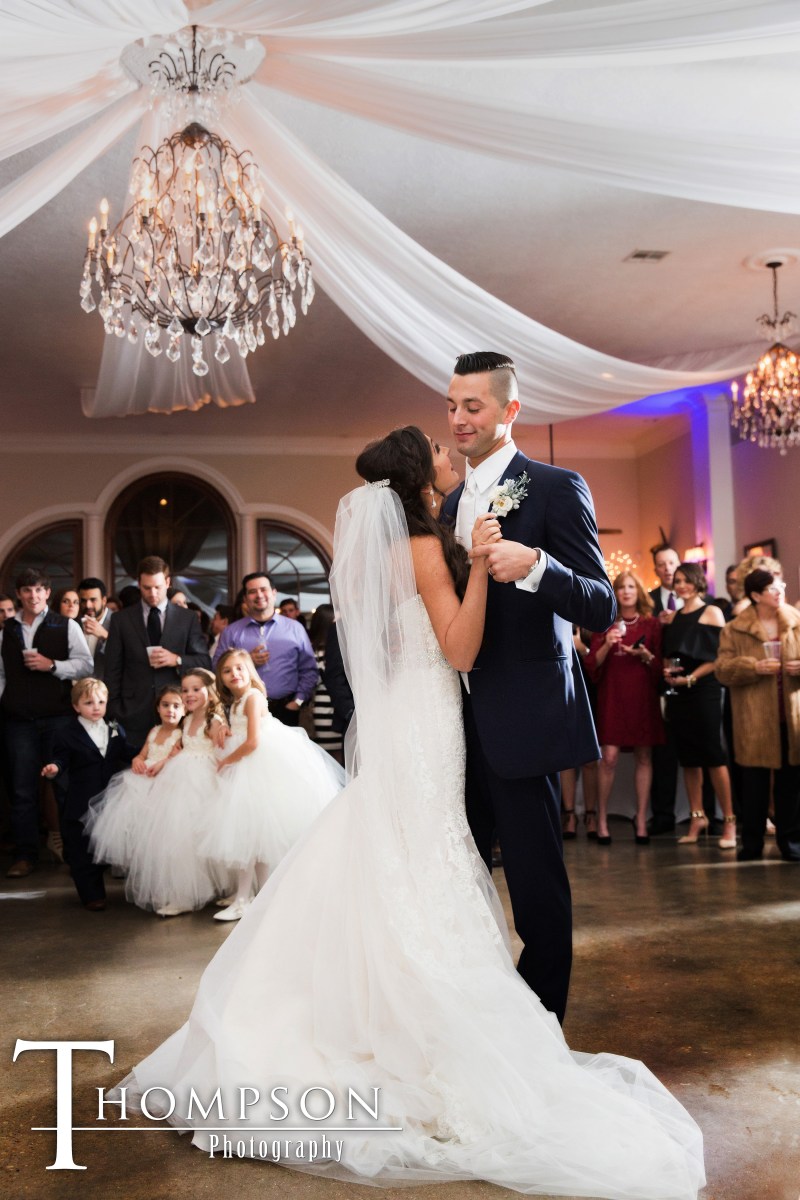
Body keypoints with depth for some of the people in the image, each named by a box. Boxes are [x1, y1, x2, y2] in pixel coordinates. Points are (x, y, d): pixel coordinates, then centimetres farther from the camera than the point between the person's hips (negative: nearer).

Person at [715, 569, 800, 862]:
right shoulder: (734, 629, 2)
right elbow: (722, 669, -4)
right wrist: (754, 666, -17)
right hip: (755, 721, -2)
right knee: (754, 782, 4)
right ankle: (751, 844, 15)